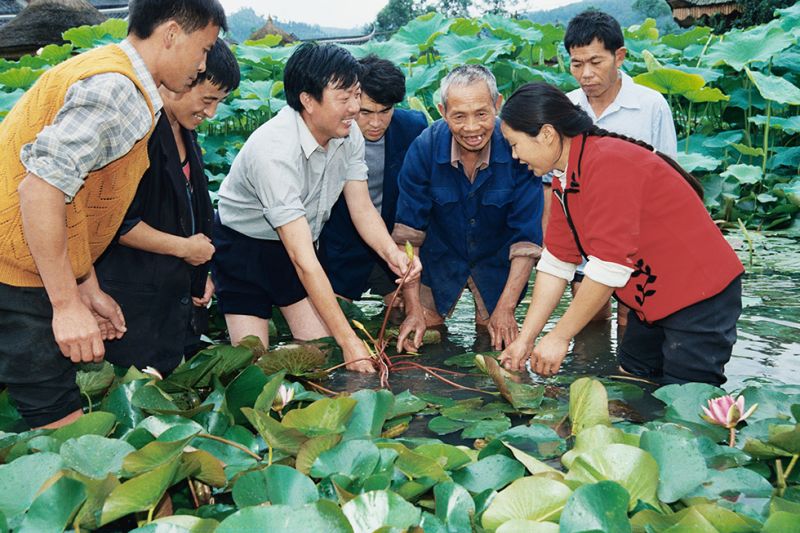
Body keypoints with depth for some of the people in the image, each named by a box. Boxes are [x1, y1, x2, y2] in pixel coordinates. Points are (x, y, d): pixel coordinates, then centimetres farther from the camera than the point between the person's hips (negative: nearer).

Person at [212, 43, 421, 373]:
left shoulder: (349, 134, -12)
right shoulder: (274, 151, -35)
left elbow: (362, 209, -4)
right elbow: (303, 258, -36)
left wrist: (390, 252, -28)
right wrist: (349, 340, -36)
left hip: (298, 244, 6)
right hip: (243, 245, -6)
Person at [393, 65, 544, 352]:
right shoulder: (424, 148, -25)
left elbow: (527, 237, -22)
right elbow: (408, 232, -18)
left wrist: (506, 309, -24)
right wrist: (413, 307, -21)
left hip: (497, 259, 0)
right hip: (440, 255, 1)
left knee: (496, 334, 3)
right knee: (423, 332, 3)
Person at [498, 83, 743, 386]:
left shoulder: (607, 164, -25)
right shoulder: (565, 177, 4)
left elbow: (610, 266, -27)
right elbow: (556, 263, 5)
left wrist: (559, 337, -19)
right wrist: (525, 339, 2)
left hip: (699, 298, -9)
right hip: (653, 300, 9)